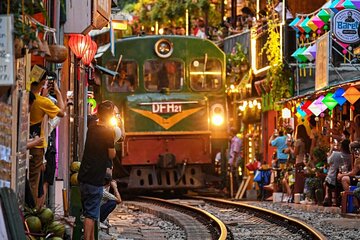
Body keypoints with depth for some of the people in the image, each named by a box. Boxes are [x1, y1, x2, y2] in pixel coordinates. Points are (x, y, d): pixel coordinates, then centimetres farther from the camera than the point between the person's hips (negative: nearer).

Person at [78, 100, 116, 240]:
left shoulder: (91, 129, 9)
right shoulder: (108, 131, -13)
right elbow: (111, 154, -10)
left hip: (84, 176, 7)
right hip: (95, 178, -7)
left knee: (89, 212, 16)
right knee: (91, 214, -5)